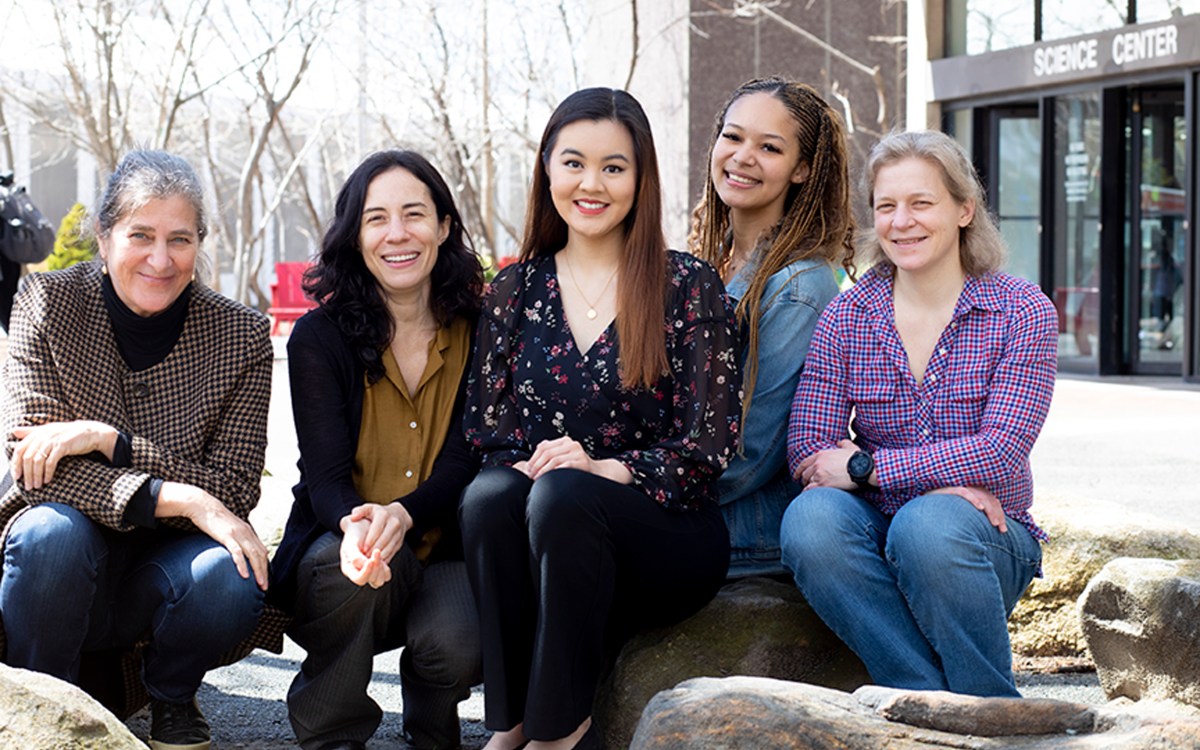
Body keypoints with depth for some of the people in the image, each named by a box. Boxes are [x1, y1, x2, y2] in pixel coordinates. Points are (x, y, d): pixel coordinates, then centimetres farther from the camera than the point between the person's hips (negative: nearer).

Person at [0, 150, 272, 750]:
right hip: (65, 567, -1)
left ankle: (172, 700, 5)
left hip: (161, 575, 1)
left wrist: (109, 439, -25)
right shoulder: (48, 303, -8)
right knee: (51, 532, -34)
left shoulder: (241, 336, -7)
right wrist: (179, 498, -29)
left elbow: (232, 494, -11)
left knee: (233, 579, -31)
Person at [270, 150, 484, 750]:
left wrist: (401, 514, -30)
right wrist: (355, 527, -35)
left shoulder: (479, 332, 0)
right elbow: (325, 473, -9)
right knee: (345, 564, -35)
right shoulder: (319, 336, -1)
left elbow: (465, 463, -7)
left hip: (443, 553, 1)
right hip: (336, 545, 0)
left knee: (455, 644, -30)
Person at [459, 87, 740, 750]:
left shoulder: (688, 286, 1)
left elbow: (710, 444, -4)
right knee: (489, 496, -31)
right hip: (547, 531, 3)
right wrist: (522, 465, -13)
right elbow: (483, 430, 10)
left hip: (665, 534, -3)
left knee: (563, 495, -34)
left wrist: (605, 469, -18)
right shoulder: (514, 291, 12)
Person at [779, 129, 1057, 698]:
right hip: (877, 530, 2)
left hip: (986, 540, -2)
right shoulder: (846, 316, 3)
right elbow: (807, 451, -6)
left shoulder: (1023, 311, -2)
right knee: (810, 518, -31)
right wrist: (941, 480, -18)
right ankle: (937, 701, -25)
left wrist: (863, 467, -16)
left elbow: (1001, 453, -12)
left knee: (929, 524, -36)